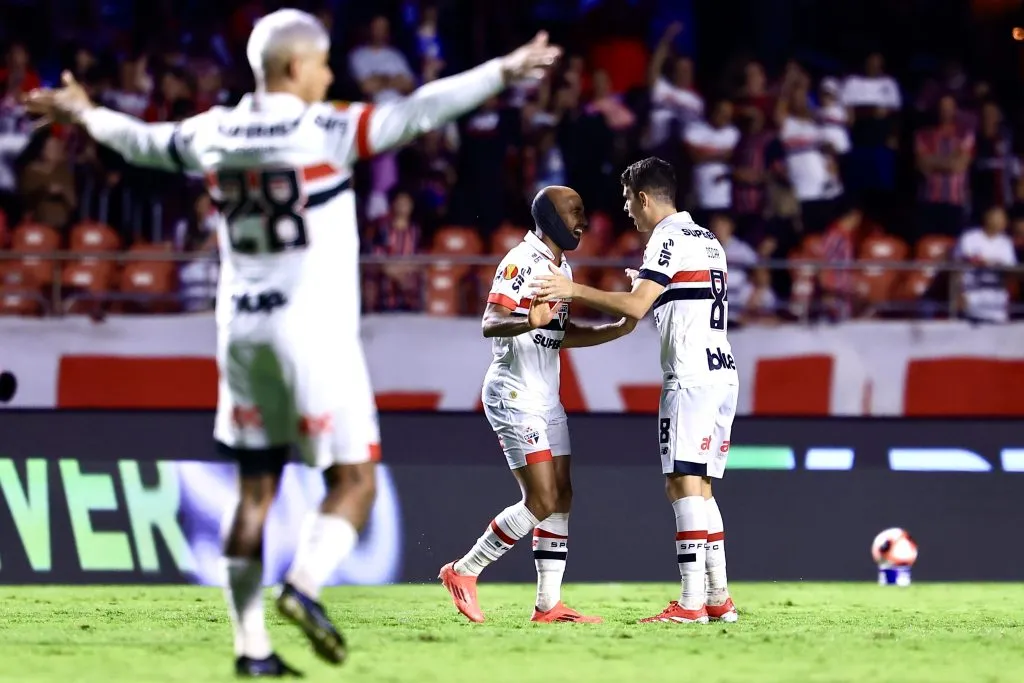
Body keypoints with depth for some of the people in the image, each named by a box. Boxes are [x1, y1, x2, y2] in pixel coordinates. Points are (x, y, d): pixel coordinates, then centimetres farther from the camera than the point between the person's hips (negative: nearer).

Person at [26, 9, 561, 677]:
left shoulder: (214, 135, 6)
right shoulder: (327, 130, -10)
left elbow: (144, 141, 23)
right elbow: (421, 111, -14)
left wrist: (88, 115, 43)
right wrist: (503, 72, -11)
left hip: (243, 332, 6)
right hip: (314, 329, -6)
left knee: (256, 489, 11)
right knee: (353, 479, 0)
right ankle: (304, 587, -23)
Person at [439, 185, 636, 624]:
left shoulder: (561, 268, 15)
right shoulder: (523, 262, -15)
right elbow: (490, 324, -25)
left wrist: (618, 330, 16)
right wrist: (528, 322, -45)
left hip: (546, 398, 10)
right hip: (514, 394, -10)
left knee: (561, 497, 6)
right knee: (541, 501, -13)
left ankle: (548, 604, 8)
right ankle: (463, 573, -1)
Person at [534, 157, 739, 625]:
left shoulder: (668, 239, -7)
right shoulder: (708, 240, 20)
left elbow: (635, 307, -17)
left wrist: (574, 290, -11)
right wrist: (652, 288, 33)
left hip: (691, 375, -9)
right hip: (722, 371, 9)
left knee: (684, 484, -11)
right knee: (698, 488, 11)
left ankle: (691, 601, -17)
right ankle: (719, 599, 9)